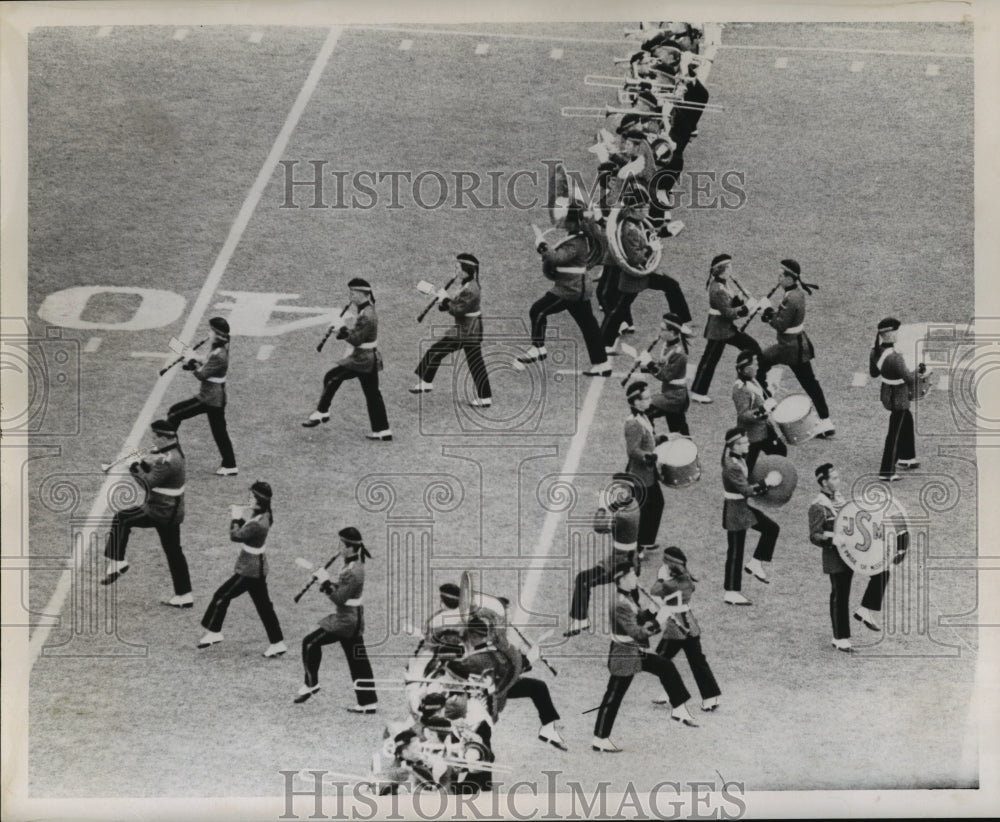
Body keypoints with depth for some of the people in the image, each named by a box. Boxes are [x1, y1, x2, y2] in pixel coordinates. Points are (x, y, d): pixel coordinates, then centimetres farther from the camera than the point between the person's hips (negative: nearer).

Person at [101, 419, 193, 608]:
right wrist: (144, 463, -3)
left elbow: (148, 483, -24)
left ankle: (117, 562, 5)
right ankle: (183, 596, 18)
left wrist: (134, 467, -9)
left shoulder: (168, 461, -24)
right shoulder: (173, 451, 7)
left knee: (121, 519, -1)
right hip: (172, 512, 10)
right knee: (173, 552, 14)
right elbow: (155, 474, 15)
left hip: (160, 512, -10)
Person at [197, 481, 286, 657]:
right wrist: (240, 519, -3)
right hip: (257, 568, 10)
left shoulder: (258, 524, -27)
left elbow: (235, 536, -21)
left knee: (222, 596, 2)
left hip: (249, 571, -10)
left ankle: (214, 633, 15)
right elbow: (247, 529, 13)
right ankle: (277, 643, 16)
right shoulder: (263, 516, 3)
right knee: (264, 605, 12)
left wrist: (235, 519, -6)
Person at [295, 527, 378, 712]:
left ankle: (311, 684, 13)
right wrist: (326, 582, 4)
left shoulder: (353, 572, -22)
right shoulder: (354, 564, 8)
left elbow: (339, 598, -23)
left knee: (310, 643, -1)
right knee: (358, 661, 12)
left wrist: (325, 582, -16)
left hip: (346, 620, -10)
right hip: (353, 618, 10)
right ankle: (368, 702, 15)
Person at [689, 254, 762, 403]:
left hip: (727, 328, 10)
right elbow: (727, 312, -24)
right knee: (710, 360, 0)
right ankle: (698, 392, 10)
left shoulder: (722, 283, 7)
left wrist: (738, 300, -9)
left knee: (752, 346, 11)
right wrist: (744, 308, -19)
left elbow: (730, 302, 11)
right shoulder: (717, 289, -23)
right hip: (718, 330, -10)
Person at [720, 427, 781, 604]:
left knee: (771, 528, 10)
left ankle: (755, 564, 19)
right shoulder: (731, 466, -27)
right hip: (735, 511, -9)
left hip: (743, 506, 9)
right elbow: (746, 490, -27)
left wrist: (762, 485, 2)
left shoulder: (738, 458, 3)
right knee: (735, 551, 0)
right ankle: (731, 593, 11)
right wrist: (766, 483, -20)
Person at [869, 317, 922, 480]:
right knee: (894, 433, 4)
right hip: (898, 398, -9)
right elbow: (909, 378, -27)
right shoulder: (895, 357, -33)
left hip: (886, 394, 9)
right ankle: (886, 471, 14)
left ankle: (906, 459, 43)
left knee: (907, 421, 29)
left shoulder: (875, 351, -7)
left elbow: (873, 373, 6)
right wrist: (919, 370, -8)